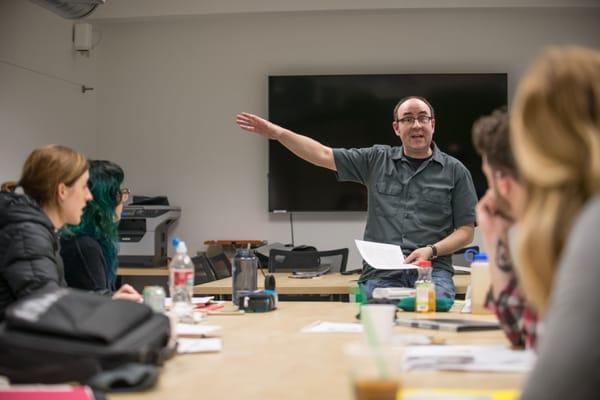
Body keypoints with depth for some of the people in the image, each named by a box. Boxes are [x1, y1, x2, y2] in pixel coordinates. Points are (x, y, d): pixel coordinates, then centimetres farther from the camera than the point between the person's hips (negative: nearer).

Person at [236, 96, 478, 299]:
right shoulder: (377, 160, 13)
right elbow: (323, 155, 8)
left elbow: (466, 231, 8)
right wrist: (277, 132, -3)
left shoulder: (454, 170, 9)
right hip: (380, 275, 1)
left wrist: (431, 251, -10)